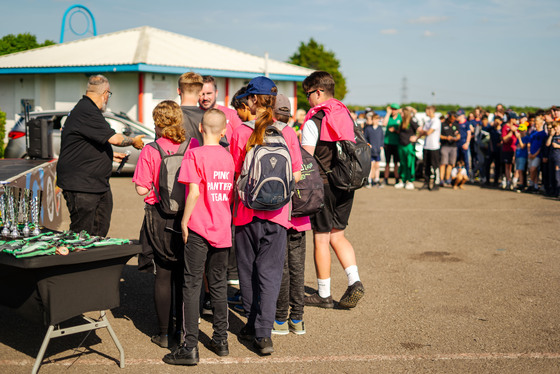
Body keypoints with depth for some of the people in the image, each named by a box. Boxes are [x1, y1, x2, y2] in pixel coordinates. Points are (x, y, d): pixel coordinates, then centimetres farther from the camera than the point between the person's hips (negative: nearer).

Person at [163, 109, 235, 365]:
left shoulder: (195, 154, -10)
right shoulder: (228, 157, 7)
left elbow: (194, 192, -18)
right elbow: (230, 194, 11)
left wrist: (184, 221, -9)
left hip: (198, 229, -5)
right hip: (222, 229, 5)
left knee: (192, 286, 0)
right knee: (219, 285, 15)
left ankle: (190, 347, 0)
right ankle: (221, 340, 24)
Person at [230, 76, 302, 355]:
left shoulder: (240, 132, -6)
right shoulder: (288, 133, -2)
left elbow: (234, 173, -2)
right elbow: (297, 175, 1)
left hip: (246, 212, -1)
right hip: (276, 213, 1)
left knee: (248, 271, 14)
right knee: (270, 272, 4)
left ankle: (253, 325, 25)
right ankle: (263, 333, -3)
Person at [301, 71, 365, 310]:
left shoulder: (314, 120, -11)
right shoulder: (346, 115, 10)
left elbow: (305, 157, -15)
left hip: (323, 185, -7)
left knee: (321, 239, 3)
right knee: (337, 235, 17)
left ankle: (324, 295, 11)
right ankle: (354, 282, 3)